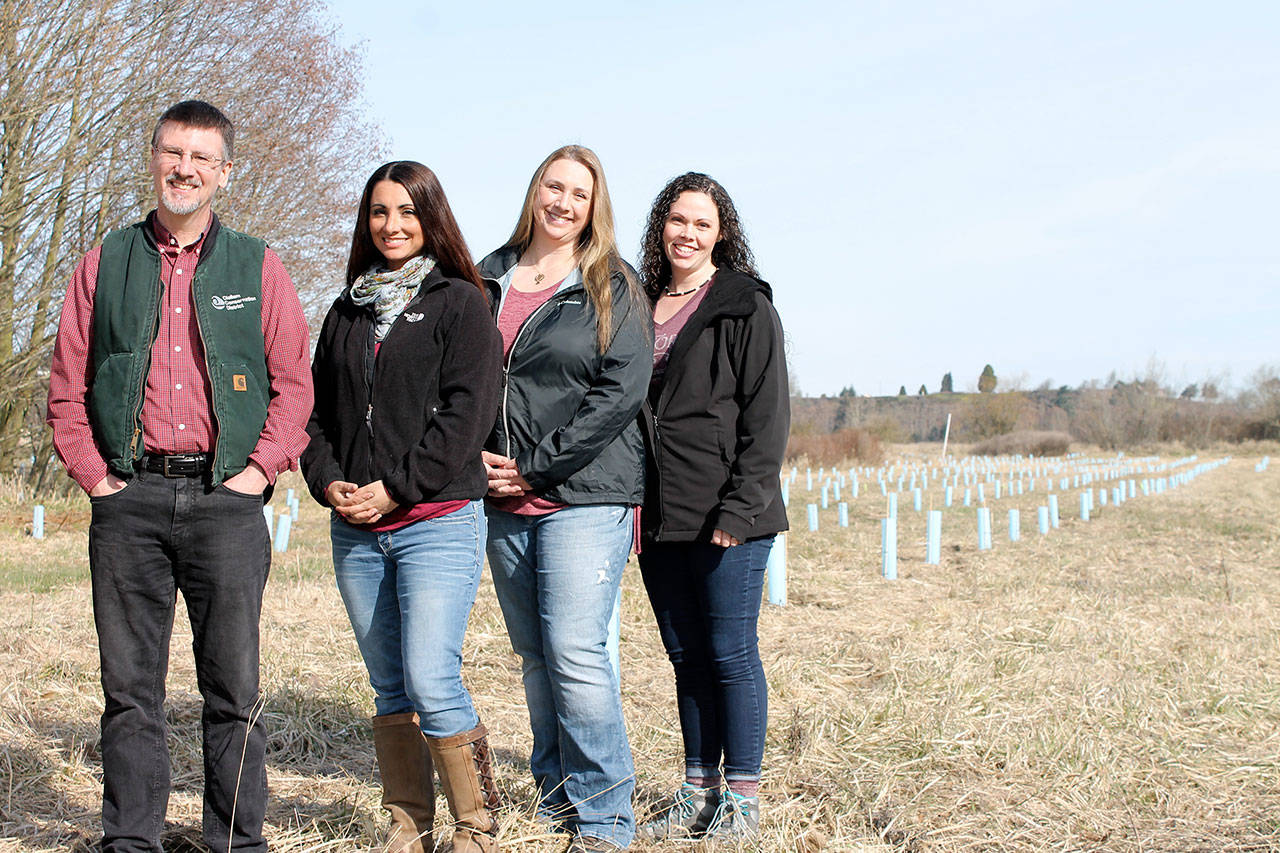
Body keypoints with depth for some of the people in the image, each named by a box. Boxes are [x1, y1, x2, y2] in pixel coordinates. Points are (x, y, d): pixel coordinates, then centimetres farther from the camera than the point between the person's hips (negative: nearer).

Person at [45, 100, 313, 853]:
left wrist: (259, 469, -5)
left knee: (233, 686, 2)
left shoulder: (257, 267, 9)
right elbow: (68, 385, 11)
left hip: (225, 500, -1)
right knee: (130, 685, 5)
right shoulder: (107, 265, 12)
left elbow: (294, 383, 6)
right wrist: (93, 474, 1)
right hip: (129, 501, 1)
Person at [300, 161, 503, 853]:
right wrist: (328, 481, -2)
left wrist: (397, 487, -13)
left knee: (432, 685, -13)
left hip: (437, 520, -5)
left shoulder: (459, 303, 1)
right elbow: (317, 411, 17)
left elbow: (467, 412, -9)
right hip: (356, 531, 6)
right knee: (390, 689, 9)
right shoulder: (346, 313, 17)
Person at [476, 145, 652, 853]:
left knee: (574, 651, -13)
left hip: (583, 495, -5)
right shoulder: (487, 279, 14)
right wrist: (475, 454, -1)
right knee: (535, 654, 9)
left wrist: (536, 467, -11)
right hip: (504, 503, 5)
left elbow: (620, 391, -8)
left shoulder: (612, 289, 2)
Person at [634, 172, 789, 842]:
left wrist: (739, 509, -16)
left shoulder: (745, 306, -3)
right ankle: (697, 791, 20)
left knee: (730, 654, -1)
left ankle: (741, 798, 9)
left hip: (726, 517, -6)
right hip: (658, 517, 6)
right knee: (686, 655, 11)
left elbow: (766, 418, -8)